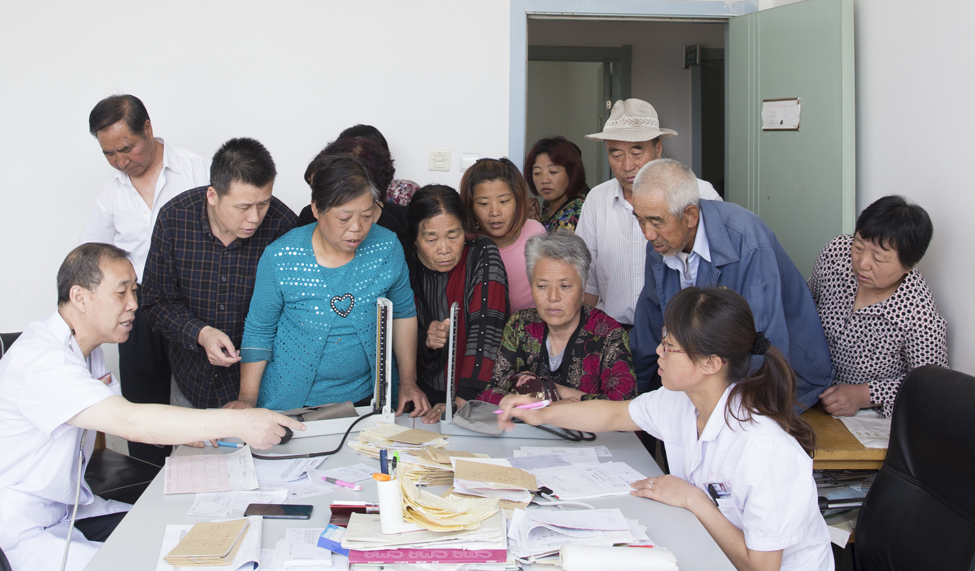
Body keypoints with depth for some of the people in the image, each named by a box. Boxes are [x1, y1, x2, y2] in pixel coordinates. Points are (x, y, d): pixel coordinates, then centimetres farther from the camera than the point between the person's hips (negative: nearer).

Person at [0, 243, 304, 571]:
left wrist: (185, 431, -6)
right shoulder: (40, 359, -25)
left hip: (71, 506, 10)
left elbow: (121, 420, 14)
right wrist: (237, 424, -36)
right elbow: (131, 422, -35)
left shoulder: (84, 347, 9)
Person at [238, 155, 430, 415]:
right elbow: (258, 331, -3)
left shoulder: (387, 247, -8)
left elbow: (403, 312, 7)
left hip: (368, 394, 1)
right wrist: (247, 399, -6)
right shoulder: (280, 257, -14)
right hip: (292, 400, -1)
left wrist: (408, 381, 5)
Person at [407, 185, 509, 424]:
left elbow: (485, 331, -19)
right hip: (427, 399, 4)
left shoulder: (482, 254, -9)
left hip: (479, 397, -4)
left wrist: (463, 400, -28)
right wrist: (426, 341, -15)